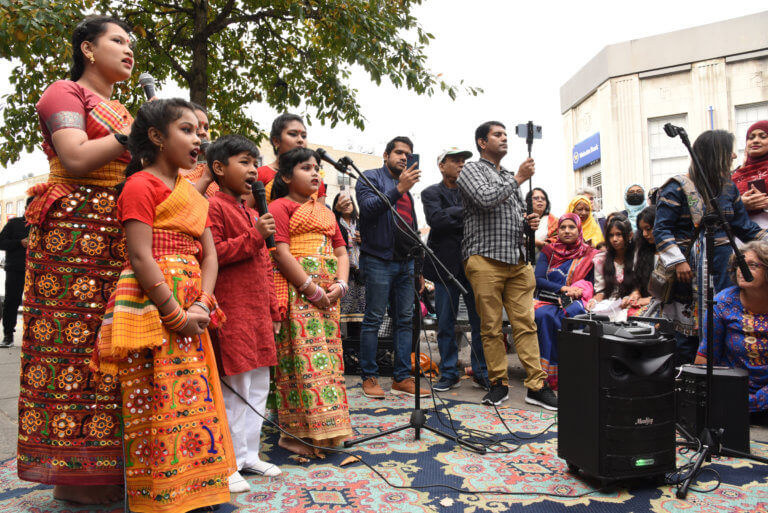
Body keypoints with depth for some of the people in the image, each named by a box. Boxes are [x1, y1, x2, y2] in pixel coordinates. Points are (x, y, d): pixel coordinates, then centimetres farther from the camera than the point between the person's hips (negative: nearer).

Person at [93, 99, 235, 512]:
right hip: (153, 311, -8)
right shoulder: (141, 185, -6)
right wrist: (177, 316, -16)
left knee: (194, 400, 11)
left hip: (189, 311, 8)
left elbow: (209, 255, 12)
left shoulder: (192, 194, 18)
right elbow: (140, 258, -15)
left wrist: (202, 306, -4)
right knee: (159, 405, -4)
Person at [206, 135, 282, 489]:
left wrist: (273, 310, 20)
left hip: (257, 311, 9)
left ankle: (249, 454, 25)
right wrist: (254, 236, -18)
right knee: (235, 387, -4)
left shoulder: (251, 213, 21)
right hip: (231, 312, -9)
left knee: (259, 385, 13)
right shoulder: (214, 207, -6)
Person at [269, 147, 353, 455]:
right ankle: (294, 434, 0)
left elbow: (341, 252, 19)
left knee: (327, 356, 7)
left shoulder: (324, 211, 23)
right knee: (303, 357, -9)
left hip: (329, 294, 7)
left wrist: (340, 285, 0)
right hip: (297, 292, -7)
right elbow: (281, 254, -11)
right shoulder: (280, 206, 0)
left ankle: (323, 429, 17)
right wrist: (312, 289, -16)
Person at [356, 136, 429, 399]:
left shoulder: (406, 187, 22)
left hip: (406, 262, 7)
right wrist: (399, 188, -23)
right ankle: (369, 377, 6)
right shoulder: (370, 177, 2)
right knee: (373, 320, -3)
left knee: (405, 320, 5)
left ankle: (402, 378, 11)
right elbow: (368, 207, -17)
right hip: (379, 261, -7)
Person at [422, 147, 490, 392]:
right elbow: (436, 220, -14)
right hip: (447, 266, -2)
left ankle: (482, 374, 16)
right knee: (445, 324, 5)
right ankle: (449, 374, 18)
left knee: (480, 321, 3)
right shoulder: (431, 193, 4)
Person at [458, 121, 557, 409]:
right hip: (485, 259, -5)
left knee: (526, 323, 0)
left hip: (517, 260, 6)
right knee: (491, 326, 0)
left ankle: (536, 385, 3)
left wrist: (529, 222, 7)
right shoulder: (471, 170, 6)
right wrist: (518, 178, -6)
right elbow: (485, 199, -14)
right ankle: (499, 383, 11)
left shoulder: (511, 177, 26)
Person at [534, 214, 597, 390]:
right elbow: (538, 280, 2)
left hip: (576, 302, -1)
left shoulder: (589, 254, 13)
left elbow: (593, 284, 8)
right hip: (549, 301, 1)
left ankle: (553, 375, -32)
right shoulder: (548, 251, 15)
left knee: (570, 313, -37)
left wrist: (580, 290, -12)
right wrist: (563, 288, -11)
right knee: (543, 315, -34)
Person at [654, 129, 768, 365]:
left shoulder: (728, 187, 11)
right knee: (687, 329, 0)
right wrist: (678, 261, -17)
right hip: (689, 269, -6)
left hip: (722, 270, 6)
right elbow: (662, 228, -11)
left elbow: (744, 226, 15)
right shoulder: (679, 187, -8)